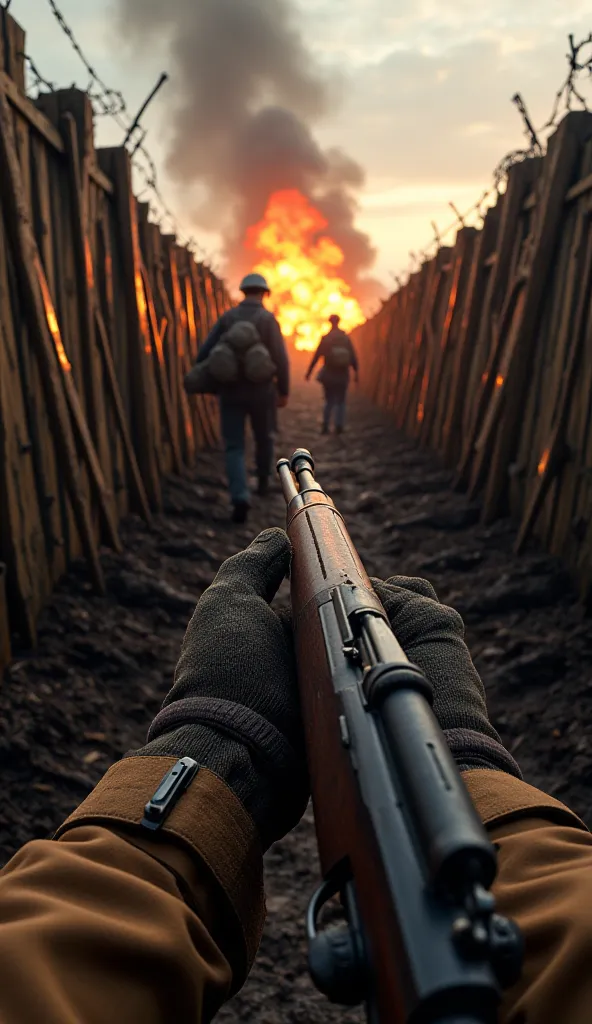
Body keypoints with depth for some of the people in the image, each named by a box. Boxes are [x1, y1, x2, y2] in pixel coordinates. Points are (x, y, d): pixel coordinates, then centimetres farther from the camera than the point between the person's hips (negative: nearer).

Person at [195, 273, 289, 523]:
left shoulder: (227, 317, 3)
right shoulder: (268, 319, -5)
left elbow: (205, 351, -1)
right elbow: (281, 359, -11)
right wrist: (284, 391, -1)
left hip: (230, 391, 1)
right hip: (261, 391, -1)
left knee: (234, 447, 0)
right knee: (264, 438, 24)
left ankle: (240, 499, -18)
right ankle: (263, 481, 40)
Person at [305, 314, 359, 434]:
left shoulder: (325, 338, -5)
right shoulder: (346, 338, 0)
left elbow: (316, 356, -5)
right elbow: (353, 357, -3)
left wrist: (309, 371, 1)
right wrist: (356, 372, 2)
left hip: (329, 375, -1)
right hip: (343, 375, 1)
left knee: (329, 401, 10)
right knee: (341, 402, 9)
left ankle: (325, 426, 2)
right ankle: (339, 427, -1)